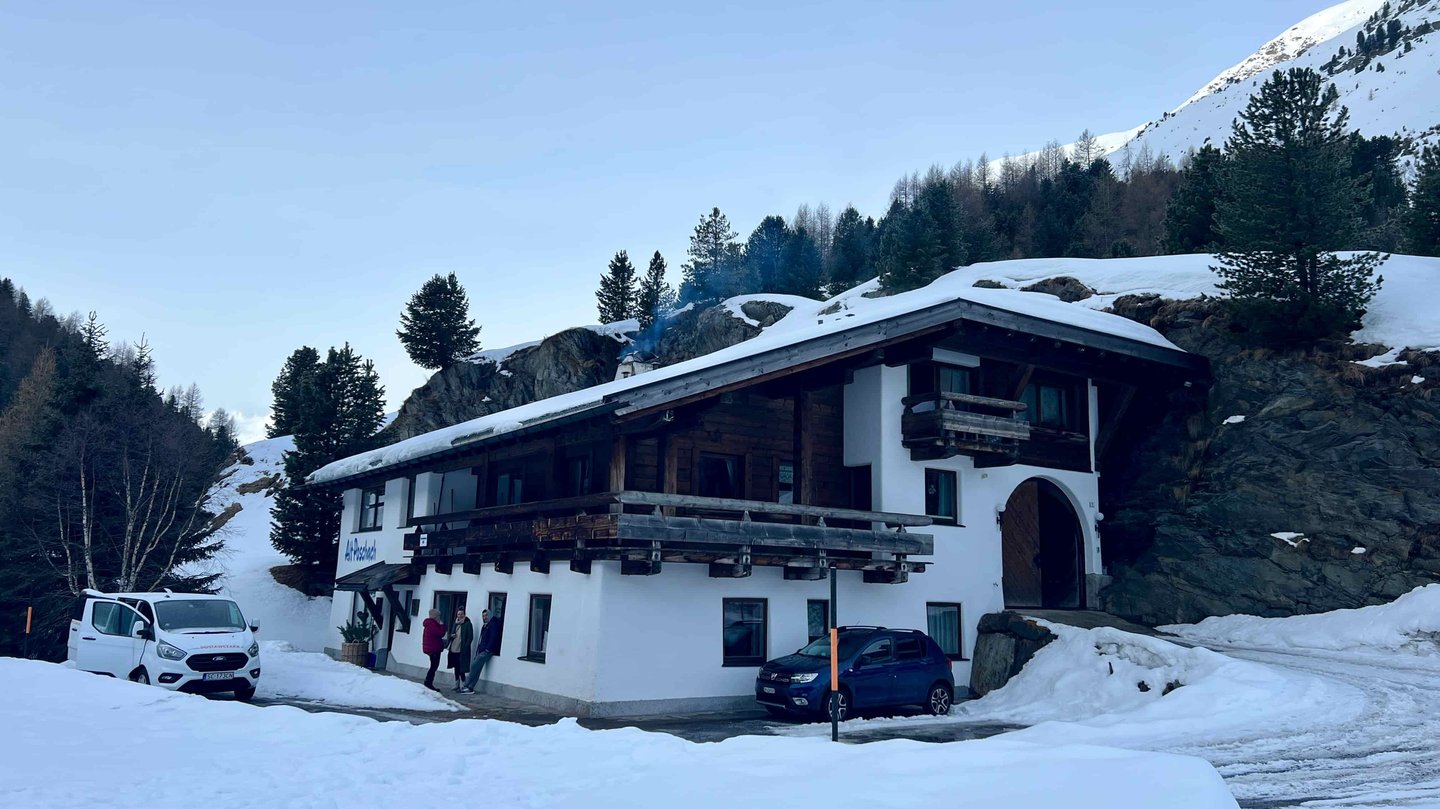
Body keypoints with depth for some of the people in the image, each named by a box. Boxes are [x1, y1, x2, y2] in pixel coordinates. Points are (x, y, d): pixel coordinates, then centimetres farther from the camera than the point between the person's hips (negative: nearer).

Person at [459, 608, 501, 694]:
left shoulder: (493, 624, -7)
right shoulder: (484, 626, 20)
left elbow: (493, 638, -16)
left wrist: (487, 649, -18)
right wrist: (478, 649, 12)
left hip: (487, 651, -8)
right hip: (481, 651, 8)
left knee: (474, 666, -15)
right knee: (476, 669, 2)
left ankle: (468, 686, -12)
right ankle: (470, 687, 2)